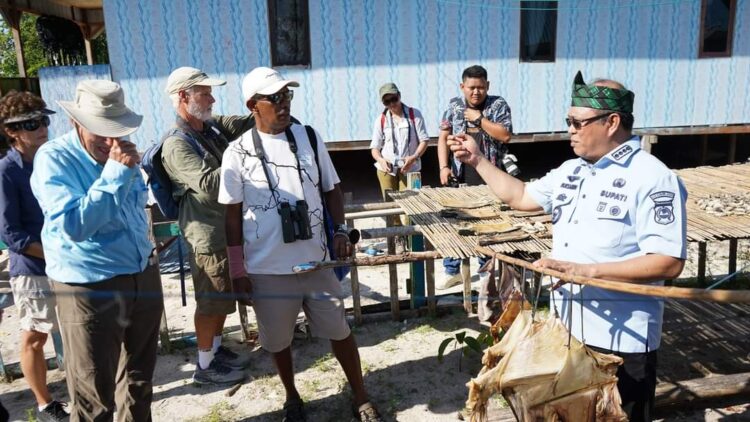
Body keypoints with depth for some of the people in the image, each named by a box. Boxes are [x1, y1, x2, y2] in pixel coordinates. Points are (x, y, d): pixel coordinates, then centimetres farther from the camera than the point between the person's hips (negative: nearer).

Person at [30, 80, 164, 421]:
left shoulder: (121, 151, 7)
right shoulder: (53, 159, -14)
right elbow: (74, 225, -25)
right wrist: (115, 174, -27)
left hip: (144, 276, 7)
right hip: (90, 288, -6)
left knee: (139, 377, 22)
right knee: (94, 393, 5)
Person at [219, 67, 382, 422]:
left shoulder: (309, 138, 1)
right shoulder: (239, 152, -6)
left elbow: (331, 189, 9)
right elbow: (233, 214, -2)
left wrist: (341, 230, -5)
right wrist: (237, 270, -2)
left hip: (315, 259, 2)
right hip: (267, 268, -1)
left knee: (339, 331, 11)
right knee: (278, 340, 15)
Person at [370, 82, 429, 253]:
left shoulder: (414, 114, 0)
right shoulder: (381, 119, 5)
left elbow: (424, 140, -2)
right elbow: (375, 147, 5)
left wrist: (414, 157, -18)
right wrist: (381, 160, -16)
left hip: (409, 168, -2)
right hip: (386, 168, 2)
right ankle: (398, 238, 17)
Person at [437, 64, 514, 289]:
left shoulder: (498, 105, 1)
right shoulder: (454, 106, 7)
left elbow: (505, 136, -11)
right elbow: (443, 138, 7)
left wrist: (479, 118, -13)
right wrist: (444, 167, -3)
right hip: (459, 177, 2)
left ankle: (487, 271, 21)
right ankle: (452, 271, 19)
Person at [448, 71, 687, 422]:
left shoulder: (653, 179, -18)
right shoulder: (571, 171, 7)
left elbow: (669, 262, -24)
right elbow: (520, 197, 16)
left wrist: (585, 270, -30)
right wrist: (478, 160, 11)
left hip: (622, 340, -7)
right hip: (565, 328, 8)